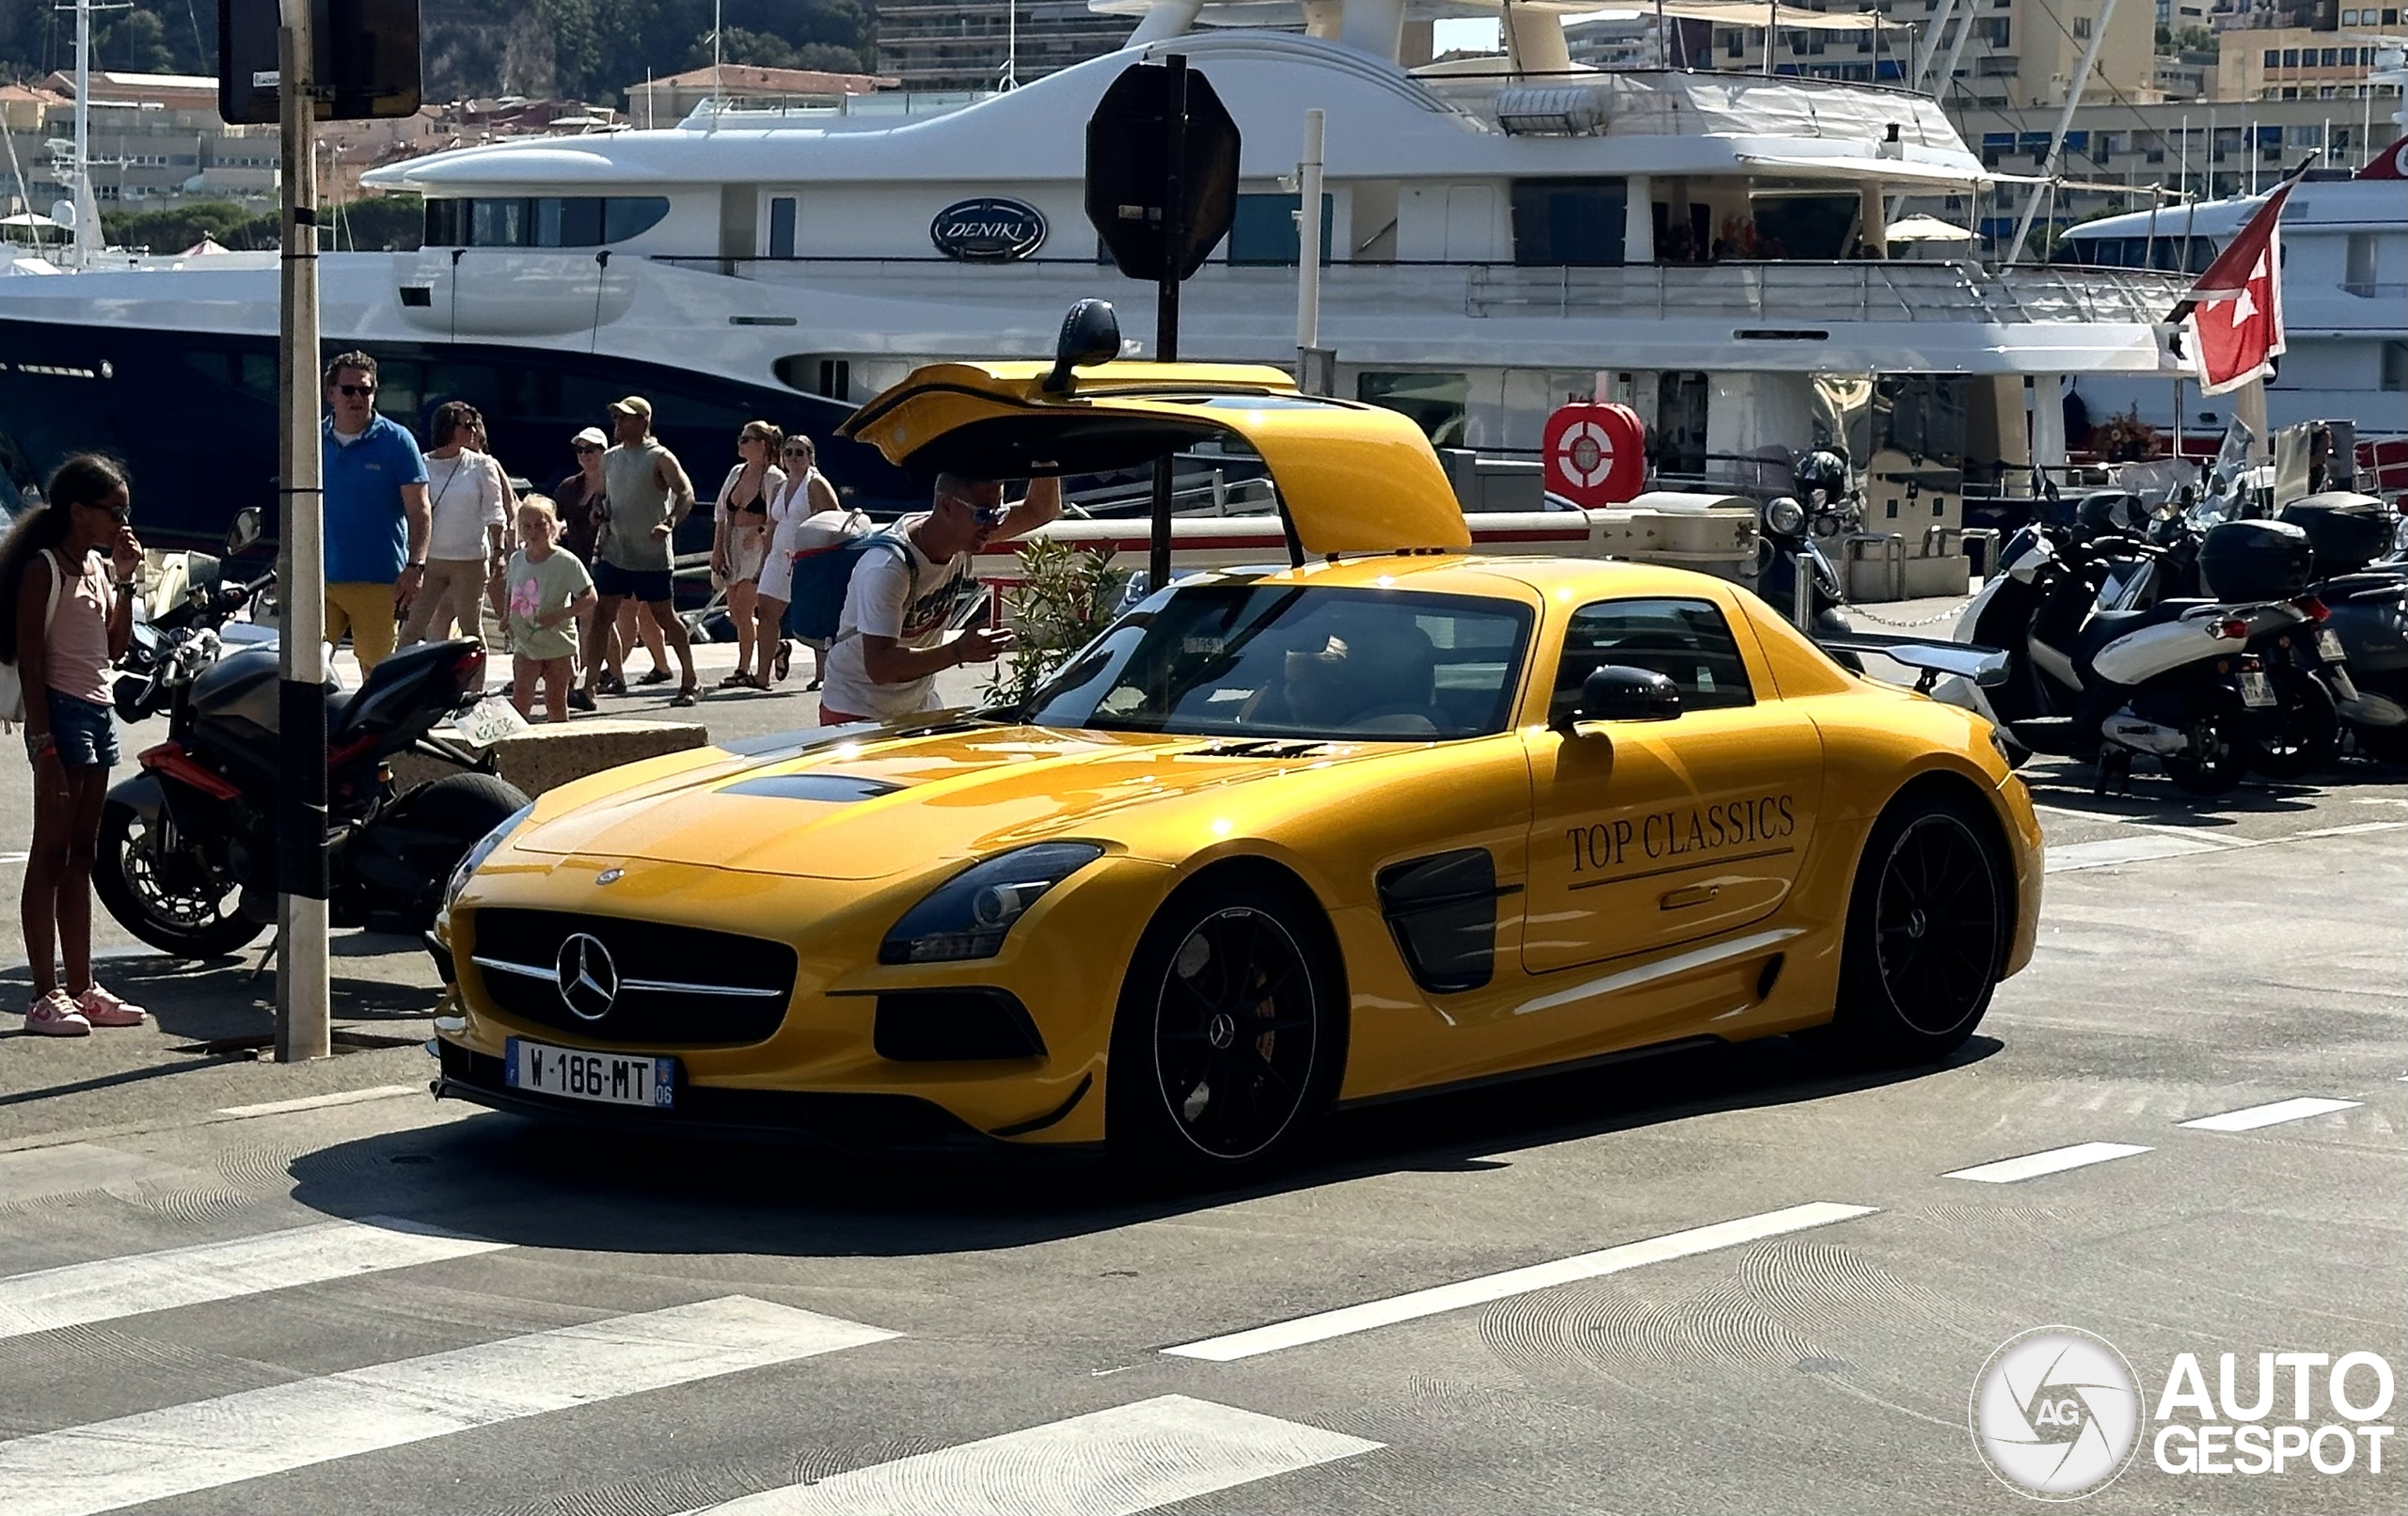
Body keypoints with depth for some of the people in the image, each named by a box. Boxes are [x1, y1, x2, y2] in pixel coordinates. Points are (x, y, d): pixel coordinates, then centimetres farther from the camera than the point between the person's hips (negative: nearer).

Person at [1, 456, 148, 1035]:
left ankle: (82, 987, 16)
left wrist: (127, 581, 7)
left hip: (98, 711, 9)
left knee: (81, 855, 11)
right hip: (61, 710, -9)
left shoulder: (99, 568, 14)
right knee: (50, 854, -7)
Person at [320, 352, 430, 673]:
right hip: (320, 577, 3)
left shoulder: (396, 441, -1)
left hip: (378, 582, -3)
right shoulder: (315, 441, 10)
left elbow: (419, 511, -4)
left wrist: (415, 566, -15)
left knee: (377, 670, 2)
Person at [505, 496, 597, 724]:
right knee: (520, 701, -5)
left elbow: (590, 598, -13)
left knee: (556, 701, 4)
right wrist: (509, 620, 3)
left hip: (558, 644, -4)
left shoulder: (565, 562, -12)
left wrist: (559, 615, -24)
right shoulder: (517, 560, 4)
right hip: (525, 645, 4)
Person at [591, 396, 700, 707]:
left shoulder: (659, 458, -7)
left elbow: (686, 494, -17)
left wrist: (670, 522, -33)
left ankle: (691, 683, 10)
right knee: (602, 615, -1)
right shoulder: (610, 458, 13)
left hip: (651, 556, -6)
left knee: (664, 616, 0)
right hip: (613, 552, 6)